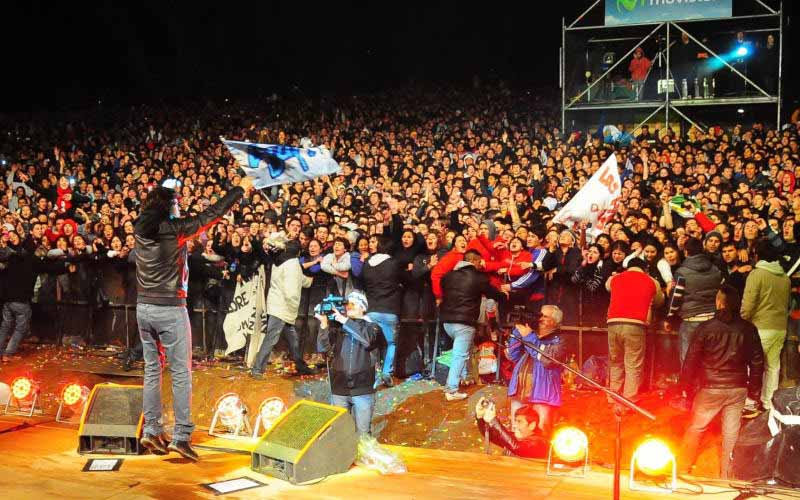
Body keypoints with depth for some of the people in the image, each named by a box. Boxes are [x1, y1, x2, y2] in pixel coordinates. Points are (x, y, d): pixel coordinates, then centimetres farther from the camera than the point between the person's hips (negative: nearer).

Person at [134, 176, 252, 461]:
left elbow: (154, 207, 26)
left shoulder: (141, 228, 2)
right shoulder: (176, 228, -13)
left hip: (144, 307, 6)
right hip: (170, 309, -6)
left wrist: (167, 190, 38)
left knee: (151, 370, 14)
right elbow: (213, 214, -6)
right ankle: (181, 435, -3)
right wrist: (240, 189, 5)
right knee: (181, 373, -1)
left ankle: (151, 430, 15)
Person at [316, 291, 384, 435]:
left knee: (362, 434, 4)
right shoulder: (338, 327, 7)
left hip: (363, 390, -1)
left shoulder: (372, 327, 3)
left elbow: (368, 340, -20)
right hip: (339, 390, 2)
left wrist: (345, 321, -20)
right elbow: (323, 348, -5)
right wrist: (324, 324, -17)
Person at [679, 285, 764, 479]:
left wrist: (686, 384, 4)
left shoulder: (706, 328, -11)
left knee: (695, 428, 11)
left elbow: (691, 359, -7)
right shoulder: (749, 329, -2)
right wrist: (754, 389, 13)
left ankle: (683, 468, 21)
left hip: (710, 388, -2)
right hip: (738, 389, 2)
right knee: (731, 432, 8)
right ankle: (727, 475, 15)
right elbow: (757, 361, 4)